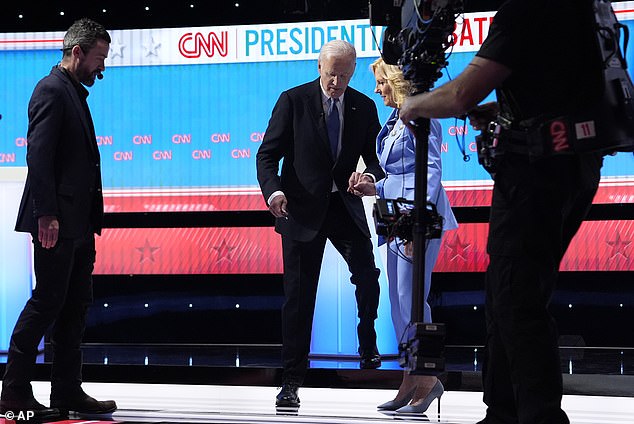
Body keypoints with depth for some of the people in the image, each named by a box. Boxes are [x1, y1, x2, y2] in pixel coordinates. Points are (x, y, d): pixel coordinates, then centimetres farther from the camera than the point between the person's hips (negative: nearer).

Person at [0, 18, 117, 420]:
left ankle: (68, 391, 15)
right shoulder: (52, 90, -10)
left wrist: (91, 218, 15)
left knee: (75, 306, 10)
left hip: (78, 222, 10)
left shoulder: (75, 93, 19)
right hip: (57, 221, -10)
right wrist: (46, 214, -23)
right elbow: (38, 156, -18)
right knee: (46, 302, -7)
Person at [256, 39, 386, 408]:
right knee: (299, 294, -2)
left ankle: (368, 348, 24)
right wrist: (273, 190, -26)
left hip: (345, 206, 3)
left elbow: (377, 157, 7)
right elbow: (268, 154, -7)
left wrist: (369, 176, -18)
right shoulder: (293, 101, -5)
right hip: (302, 209, -3)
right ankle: (292, 380, 5)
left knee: (368, 275, -4)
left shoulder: (364, 107, 4)